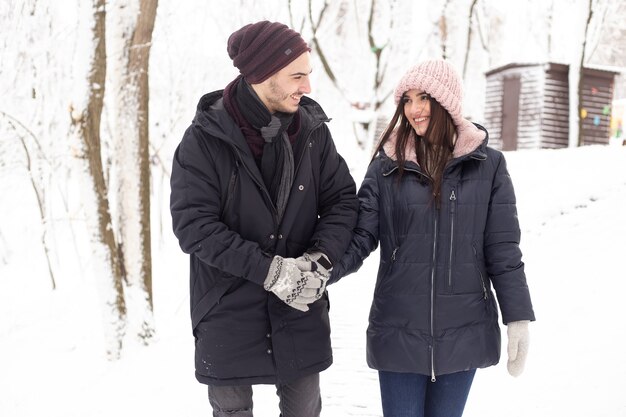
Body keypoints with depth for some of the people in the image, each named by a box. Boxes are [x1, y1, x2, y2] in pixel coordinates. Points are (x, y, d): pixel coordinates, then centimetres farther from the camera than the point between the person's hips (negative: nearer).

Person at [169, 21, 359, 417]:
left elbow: (343, 200, 2)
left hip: (301, 313, 3)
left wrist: (322, 258, -16)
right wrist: (269, 269, -22)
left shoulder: (312, 129, -1)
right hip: (228, 314, -3)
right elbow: (193, 225, -16)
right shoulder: (205, 138, -12)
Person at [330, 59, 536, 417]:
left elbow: (503, 250, 0)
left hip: (464, 332, 0)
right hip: (398, 331, 0)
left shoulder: (488, 166, -1)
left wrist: (518, 317, -3)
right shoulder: (387, 166, 0)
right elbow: (360, 237, -3)